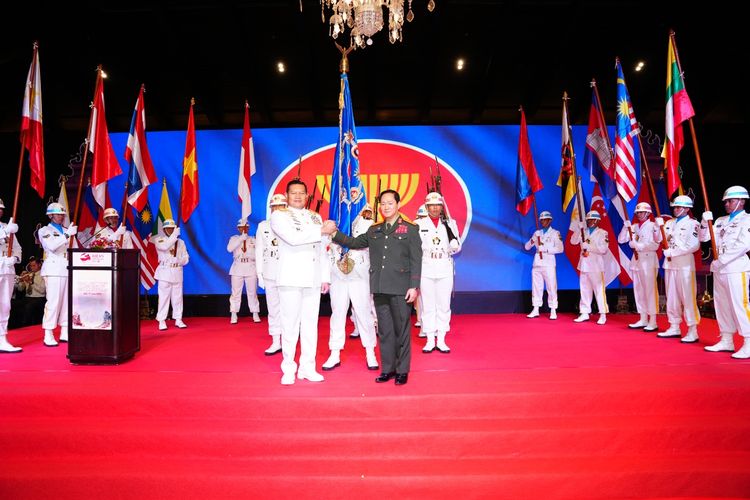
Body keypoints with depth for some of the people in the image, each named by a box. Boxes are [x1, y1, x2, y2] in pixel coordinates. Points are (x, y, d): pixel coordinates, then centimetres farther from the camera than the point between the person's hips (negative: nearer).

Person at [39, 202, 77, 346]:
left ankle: (64, 334, 9)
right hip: (54, 269, -5)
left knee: (67, 301, 4)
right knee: (53, 301, -10)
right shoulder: (45, 230, 4)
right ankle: (48, 335, -5)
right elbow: (51, 246, -14)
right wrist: (67, 234, -18)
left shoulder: (66, 231, 20)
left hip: (68, 269, 6)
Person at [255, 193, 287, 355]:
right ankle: (275, 342, 17)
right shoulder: (263, 226, 9)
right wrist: (260, 274, 6)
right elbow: (259, 251, 10)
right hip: (270, 275, 3)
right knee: (273, 309, 8)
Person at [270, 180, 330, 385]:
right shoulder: (279, 215, 1)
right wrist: (321, 231, -15)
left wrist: (325, 276, 11)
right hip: (291, 278, -4)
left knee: (311, 323, 7)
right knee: (290, 324, -1)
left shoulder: (315, 217, 17)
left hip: (313, 279, 5)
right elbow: (293, 238, -18)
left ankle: (307, 367, 15)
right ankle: (288, 369, 8)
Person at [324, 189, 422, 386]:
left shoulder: (410, 229, 1)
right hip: (379, 288, 4)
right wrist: (334, 233, 7)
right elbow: (354, 243, 21)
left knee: (402, 330, 3)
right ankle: (387, 369, 20)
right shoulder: (374, 231, 15)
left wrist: (414, 286, -10)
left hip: (400, 289, -4)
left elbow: (416, 261, -3)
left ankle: (402, 370, 13)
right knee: (384, 330, 10)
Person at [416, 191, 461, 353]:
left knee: (444, 305, 3)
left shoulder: (450, 223, 9)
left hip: (445, 270, 1)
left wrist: (454, 246, -10)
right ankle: (430, 340, 12)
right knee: (428, 306, 3)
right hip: (426, 270, -1)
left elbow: (457, 247, 11)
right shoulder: (419, 224, 5)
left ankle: (441, 340, 12)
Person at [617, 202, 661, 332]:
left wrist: (637, 246, -14)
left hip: (648, 261, -6)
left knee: (650, 291, -6)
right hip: (636, 260, 6)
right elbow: (621, 240, 6)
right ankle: (643, 320, 16)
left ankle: (653, 322, -2)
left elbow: (655, 245, -14)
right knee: (638, 291, 9)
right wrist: (626, 227, -5)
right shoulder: (633, 227, 13)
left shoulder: (653, 226, -4)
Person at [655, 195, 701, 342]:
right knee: (672, 297, 10)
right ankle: (674, 327, 19)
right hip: (669, 264, 6)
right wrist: (659, 226, -4)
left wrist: (672, 252, -15)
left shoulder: (692, 223, -5)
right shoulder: (669, 223, 14)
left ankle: (692, 331, -1)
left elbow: (693, 245, -16)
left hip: (684, 265, -6)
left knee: (687, 298, -5)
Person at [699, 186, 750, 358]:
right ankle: (726, 340, 19)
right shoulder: (721, 220, 17)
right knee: (722, 304, 10)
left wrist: (721, 260, -15)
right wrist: (705, 222, -4)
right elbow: (704, 238, 13)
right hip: (719, 269, 7)